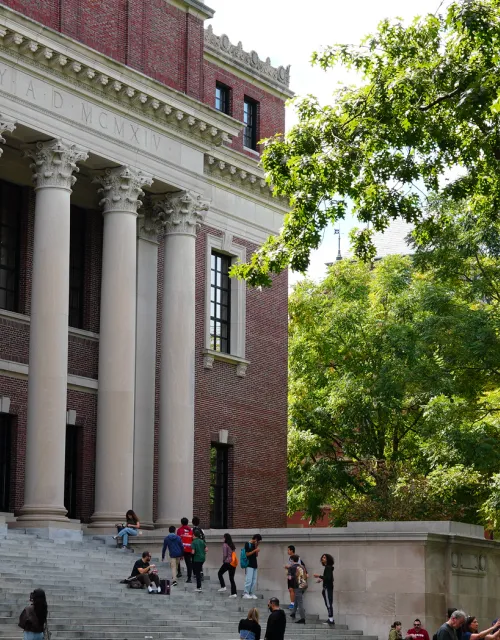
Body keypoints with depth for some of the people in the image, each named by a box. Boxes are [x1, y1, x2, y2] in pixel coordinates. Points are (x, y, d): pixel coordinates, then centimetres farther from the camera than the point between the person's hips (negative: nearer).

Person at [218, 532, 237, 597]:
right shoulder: (232, 545, 11)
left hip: (227, 562, -6)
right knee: (232, 578, 7)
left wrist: (223, 561, 4)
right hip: (233, 563, 6)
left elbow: (225, 555, -13)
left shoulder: (225, 545, -8)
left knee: (220, 573, 18)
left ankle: (223, 587, 10)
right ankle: (234, 593, 0)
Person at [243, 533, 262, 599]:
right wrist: (255, 550, -14)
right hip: (249, 565, -8)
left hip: (254, 565, 8)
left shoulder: (254, 545, 16)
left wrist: (256, 547, 4)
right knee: (249, 580, -11)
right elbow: (247, 554, -12)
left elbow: (256, 555, 15)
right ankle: (245, 593, -6)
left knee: (254, 580, 5)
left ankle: (251, 593, 9)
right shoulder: (247, 544, -5)